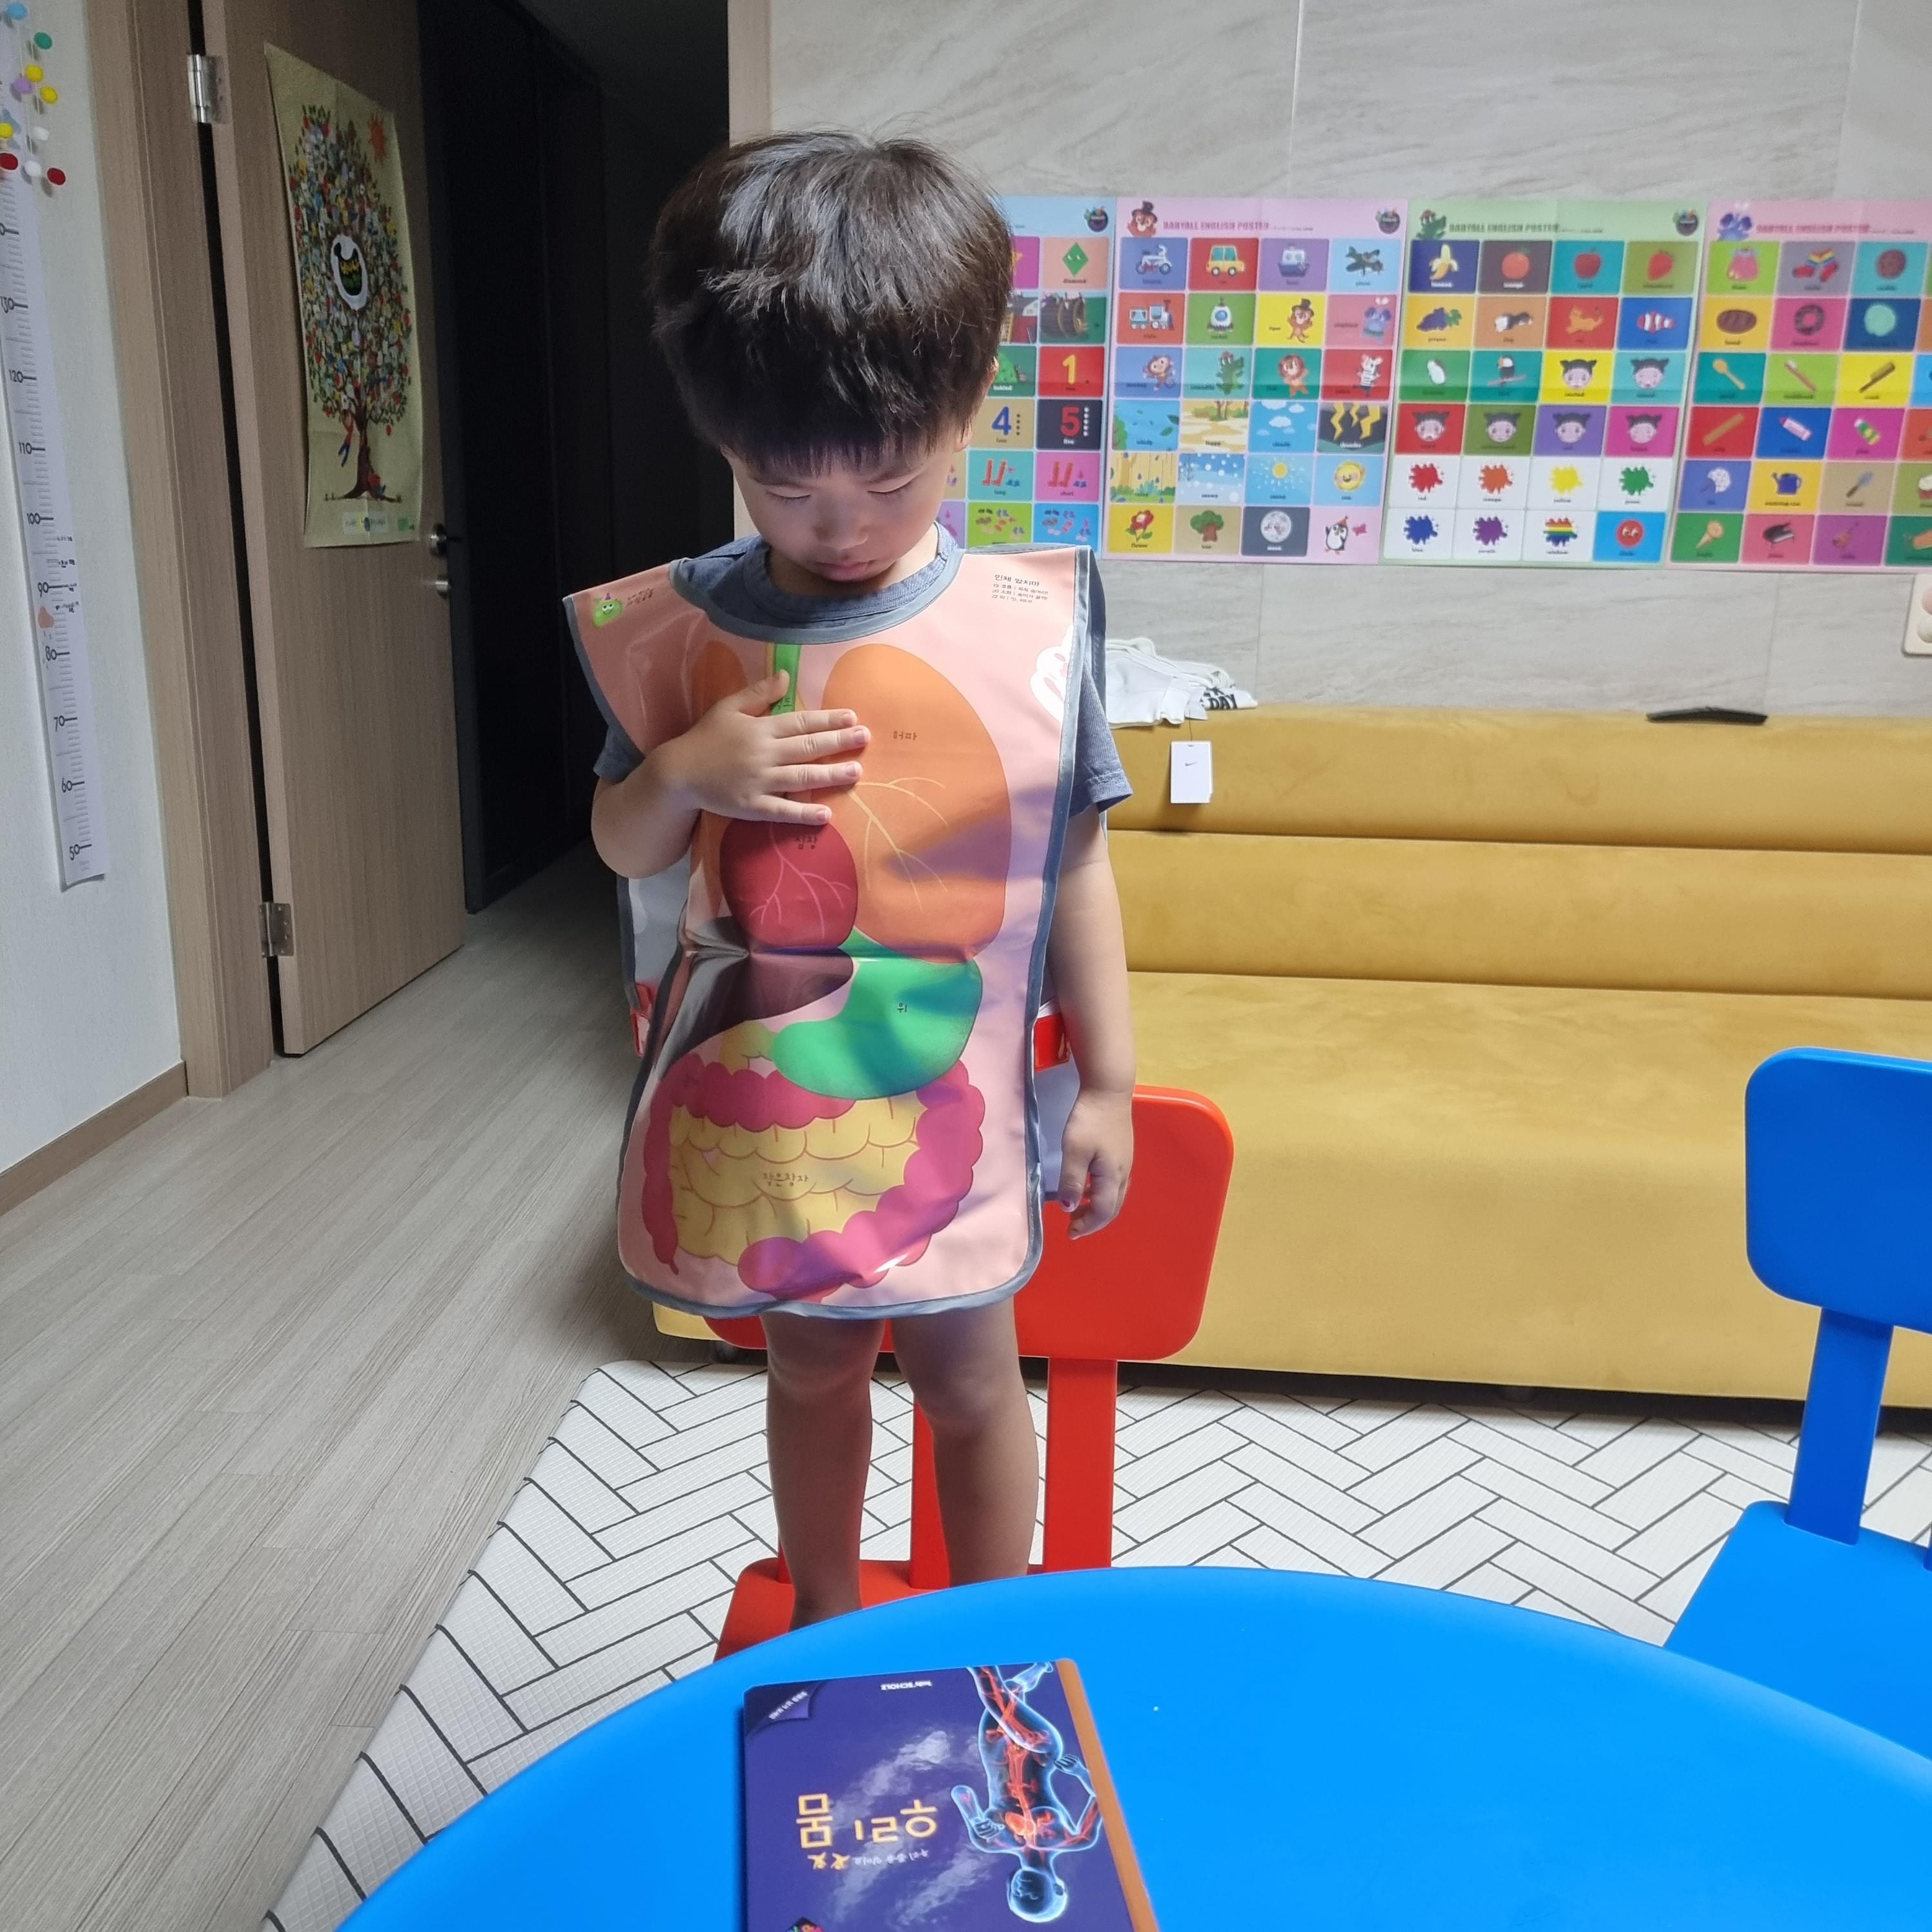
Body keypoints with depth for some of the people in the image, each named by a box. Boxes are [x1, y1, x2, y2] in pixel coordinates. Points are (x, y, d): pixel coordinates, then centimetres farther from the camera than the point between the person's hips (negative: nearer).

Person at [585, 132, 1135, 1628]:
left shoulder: (1030, 617, -12)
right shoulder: (689, 621, -7)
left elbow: (1076, 856, -5)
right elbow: (622, 847, 0)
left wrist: (1108, 1080, -3)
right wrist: (687, 773, -22)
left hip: (956, 1076, -2)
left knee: (963, 1367, 14)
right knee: (813, 1358, 20)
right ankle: (826, 1632, 45)